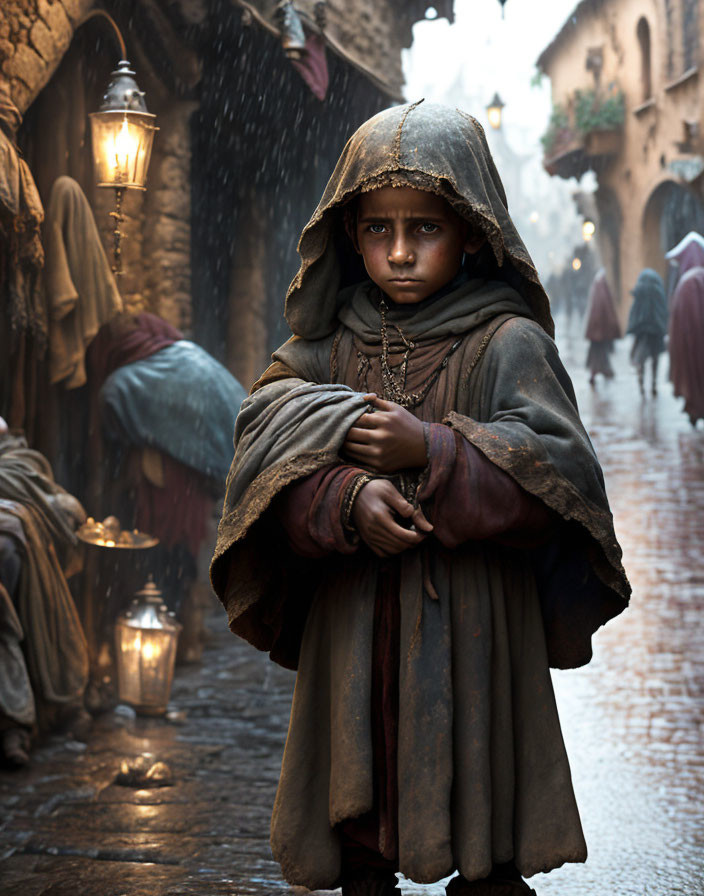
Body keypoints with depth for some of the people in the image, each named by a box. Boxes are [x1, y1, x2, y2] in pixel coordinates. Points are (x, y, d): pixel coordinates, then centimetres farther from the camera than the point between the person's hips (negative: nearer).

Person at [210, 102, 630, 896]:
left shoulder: (508, 345, -3)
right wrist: (345, 497, -23)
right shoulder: (326, 347, 7)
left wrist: (431, 452, -20)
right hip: (350, 642, 3)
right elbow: (263, 456, -4)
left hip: (470, 634, -3)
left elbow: (562, 473, -11)